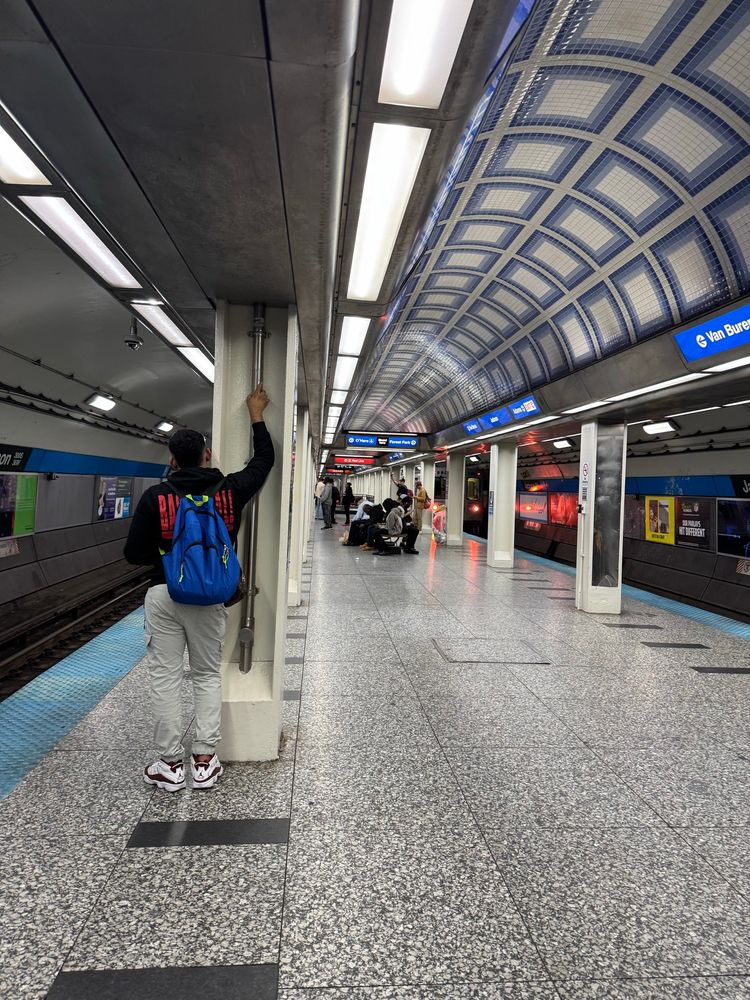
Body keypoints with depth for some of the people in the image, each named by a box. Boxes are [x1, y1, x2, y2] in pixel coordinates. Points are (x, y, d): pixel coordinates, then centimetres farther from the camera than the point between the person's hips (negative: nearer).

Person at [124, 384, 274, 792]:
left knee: (165, 676, 9)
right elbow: (264, 460, 12)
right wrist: (256, 416, 21)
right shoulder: (229, 490, -4)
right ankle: (204, 763, 17)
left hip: (164, 594, -1)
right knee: (207, 675, 13)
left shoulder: (155, 497, -7)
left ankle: (171, 765, 16)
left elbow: (134, 553, -4)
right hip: (210, 595, 2)